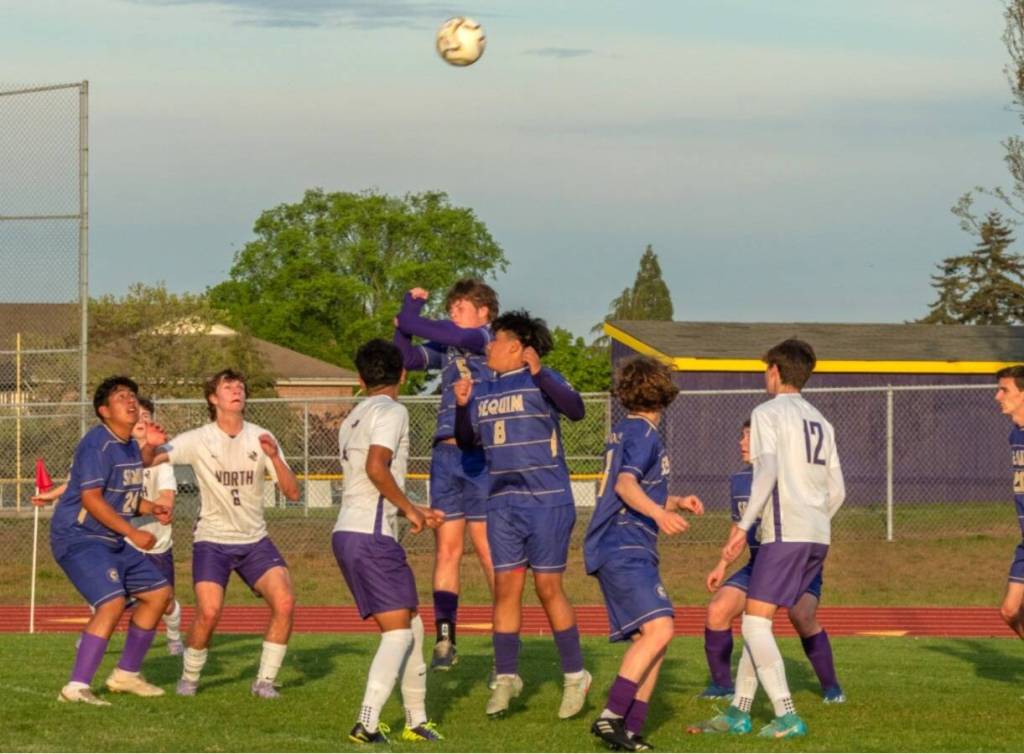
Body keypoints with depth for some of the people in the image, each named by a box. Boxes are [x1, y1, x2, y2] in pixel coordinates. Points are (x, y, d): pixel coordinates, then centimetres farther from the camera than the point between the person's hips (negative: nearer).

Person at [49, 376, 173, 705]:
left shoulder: (131, 446, 13)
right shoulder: (97, 444, -17)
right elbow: (91, 498, -23)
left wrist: (151, 508, 3)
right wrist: (132, 532, -25)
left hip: (111, 541, 10)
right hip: (78, 538, -10)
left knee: (159, 593, 14)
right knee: (112, 602, -27)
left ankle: (126, 674, 23)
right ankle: (77, 687, -28)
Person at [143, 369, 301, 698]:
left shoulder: (260, 439, 1)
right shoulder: (198, 441, -5)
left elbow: (292, 492, -3)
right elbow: (149, 460, -16)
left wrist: (274, 457, -19)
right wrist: (150, 446, -40)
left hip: (255, 541, 3)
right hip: (212, 540, -3)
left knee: (285, 602, -17)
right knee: (208, 612, -21)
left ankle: (264, 680, -1)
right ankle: (189, 678, 5)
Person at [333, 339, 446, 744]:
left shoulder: (354, 418, 22)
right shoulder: (391, 411, -6)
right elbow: (376, 467, -21)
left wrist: (414, 511, 32)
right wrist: (409, 508, -10)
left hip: (348, 532, 9)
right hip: (371, 534, -9)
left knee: (411, 625, 15)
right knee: (398, 631, -8)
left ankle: (416, 720, 18)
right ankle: (368, 723, -19)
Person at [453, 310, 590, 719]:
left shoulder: (542, 381, -4)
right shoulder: (483, 390, 14)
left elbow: (575, 409, -22)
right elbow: (466, 440, 18)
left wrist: (539, 373, -32)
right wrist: (461, 406, 0)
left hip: (547, 501, -5)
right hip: (503, 502, 5)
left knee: (548, 587, -3)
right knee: (506, 586, 1)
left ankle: (575, 675, 9)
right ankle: (506, 677, 7)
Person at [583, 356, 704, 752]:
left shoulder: (625, 432, 21)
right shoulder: (642, 434, -9)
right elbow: (625, 484, -26)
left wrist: (677, 503, 23)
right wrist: (659, 513, -41)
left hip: (630, 551, 10)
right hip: (624, 549, -10)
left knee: (650, 638, 7)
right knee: (659, 627, -22)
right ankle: (611, 716, -27)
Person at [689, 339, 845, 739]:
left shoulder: (768, 413, -2)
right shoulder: (820, 422, 21)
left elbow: (768, 472, -17)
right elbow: (837, 491, 19)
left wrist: (743, 526, -19)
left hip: (785, 533, -8)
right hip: (818, 536, 8)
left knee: (755, 622, -8)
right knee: (757, 621, 14)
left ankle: (786, 715, -17)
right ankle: (738, 712, 14)